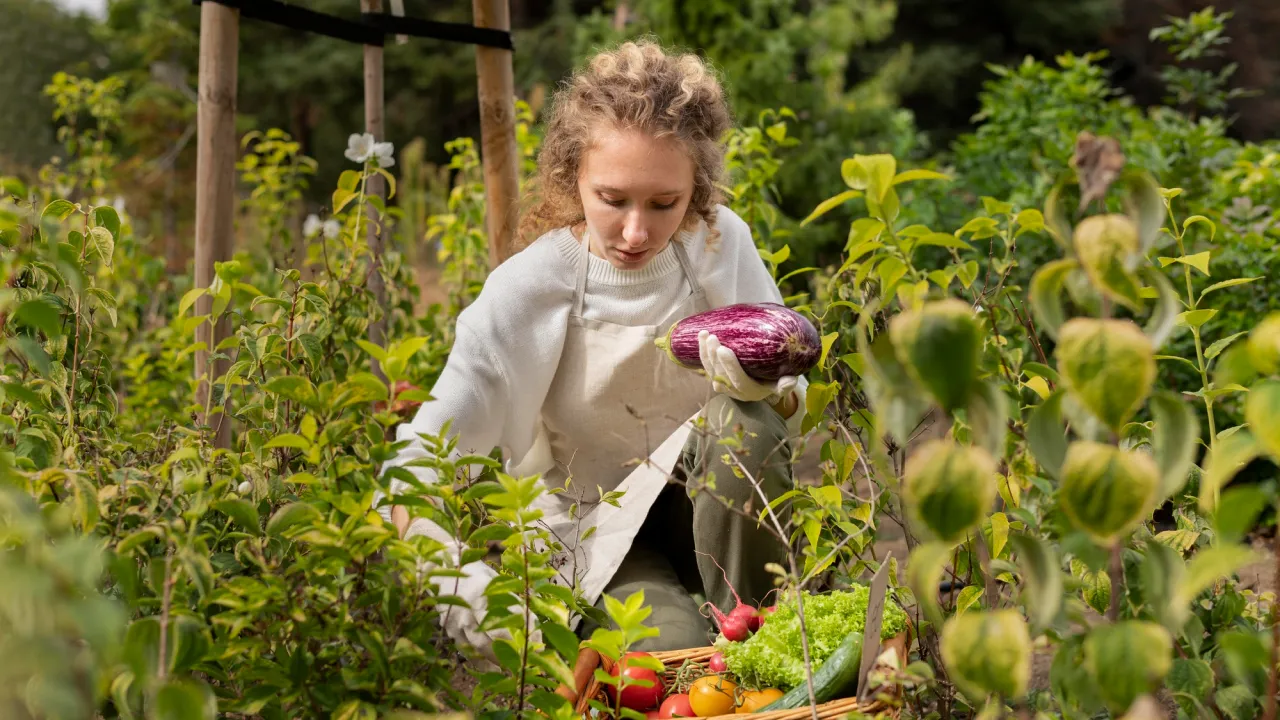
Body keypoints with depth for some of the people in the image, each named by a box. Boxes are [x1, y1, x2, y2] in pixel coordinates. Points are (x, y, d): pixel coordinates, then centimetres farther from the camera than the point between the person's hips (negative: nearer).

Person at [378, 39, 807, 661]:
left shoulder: (722, 244, -13)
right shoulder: (529, 288, -21)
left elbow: (792, 399, -5)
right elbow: (417, 465, -25)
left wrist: (762, 385, -31)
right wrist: (456, 574, -46)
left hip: (711, 508, 3)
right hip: (594, 536, -3)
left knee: (747, 421, -28)